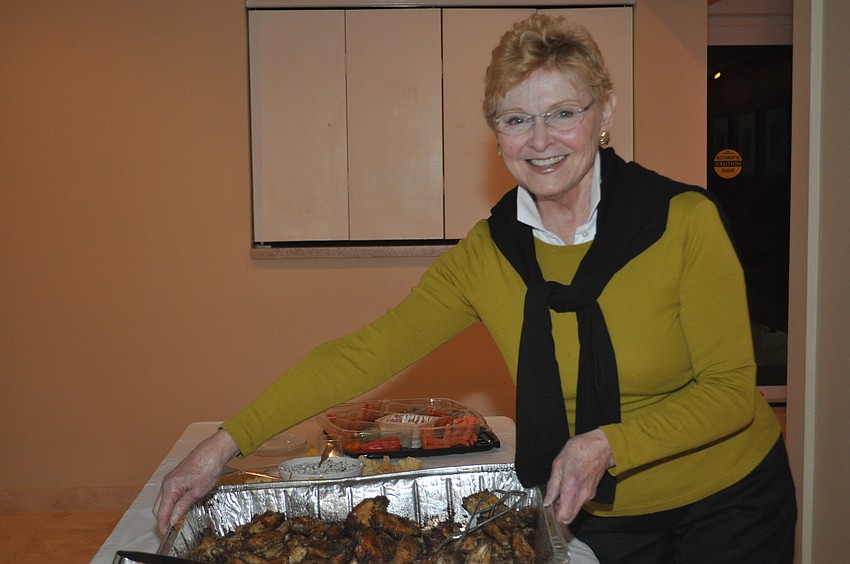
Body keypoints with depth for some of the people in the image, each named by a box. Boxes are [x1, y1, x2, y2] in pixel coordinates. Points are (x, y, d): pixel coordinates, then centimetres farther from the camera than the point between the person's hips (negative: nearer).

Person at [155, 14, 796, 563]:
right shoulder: (486, 255, -11)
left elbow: (729, 389, -15)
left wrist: (607, 444, -29)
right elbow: (365, 352, -14)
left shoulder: (685, 223, -19)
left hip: (731, 504, -1)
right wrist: (226, 443, -20)